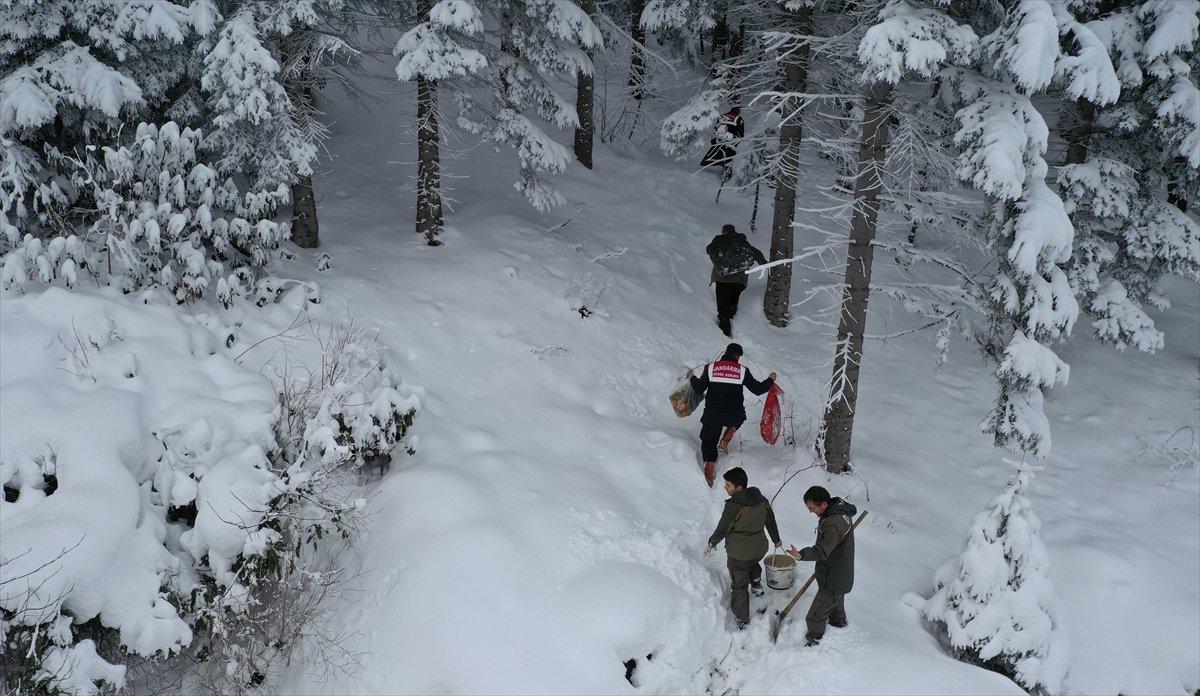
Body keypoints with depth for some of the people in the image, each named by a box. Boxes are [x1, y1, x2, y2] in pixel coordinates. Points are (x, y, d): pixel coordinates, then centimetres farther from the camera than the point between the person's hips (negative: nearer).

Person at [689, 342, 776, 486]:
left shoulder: (711, 368, 0)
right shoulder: (742, 370, -1)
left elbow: (699, 390, 0)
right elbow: (758, 389, 3)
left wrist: (693, 378, 20)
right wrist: (771, 379, 21)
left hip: (712, 414, 0)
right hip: (735, 414, 0)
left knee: (709, 444, 12)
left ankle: (709, 480, 5)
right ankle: (725, 442, 17)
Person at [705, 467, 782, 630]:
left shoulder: (733, 506, -27)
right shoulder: (762, 500, -8)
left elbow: (721, 531, -15)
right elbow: (771, 521, 7)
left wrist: (711, 544, 5)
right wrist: (776, 540, 25)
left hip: (738, 554, -5)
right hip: (760, 549, 5)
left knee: (738, 585, 15)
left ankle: (742, 619, 24)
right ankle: (757, 583, 38)